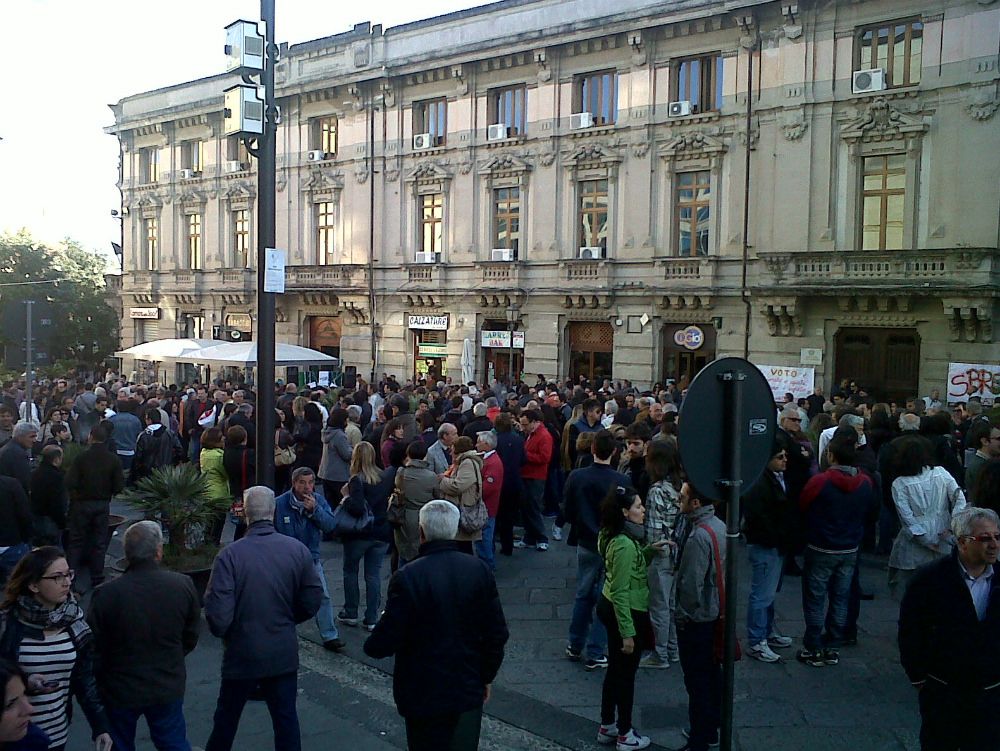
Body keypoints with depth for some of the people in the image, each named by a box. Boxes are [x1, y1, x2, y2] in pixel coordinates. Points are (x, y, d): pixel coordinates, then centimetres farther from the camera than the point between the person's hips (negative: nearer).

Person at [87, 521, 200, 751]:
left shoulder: (106, 594, -23)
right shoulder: (183, 585, -16)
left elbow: (94, 648, -11)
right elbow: (190, 639, -4)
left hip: (120, 690, -1)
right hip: (169, 687, 1)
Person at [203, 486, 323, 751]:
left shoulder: (230, 555, -19)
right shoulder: (298, 550, -11)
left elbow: (218, 613, -18)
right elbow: (313, 600, -4)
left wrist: (222, 632, 4)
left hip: (242, 654, -1)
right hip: (284, 653, 2)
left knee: (226, 718, 21)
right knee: (286, 718, 14)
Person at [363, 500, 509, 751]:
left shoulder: (407, 577, -21)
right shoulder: (480, 570, -9)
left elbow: (384, 644, -18)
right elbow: (497, 634, -4)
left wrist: (372, 644, 5)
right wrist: (486, 676, 11)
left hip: (424, 695, -3)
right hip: (469, 690, 3)